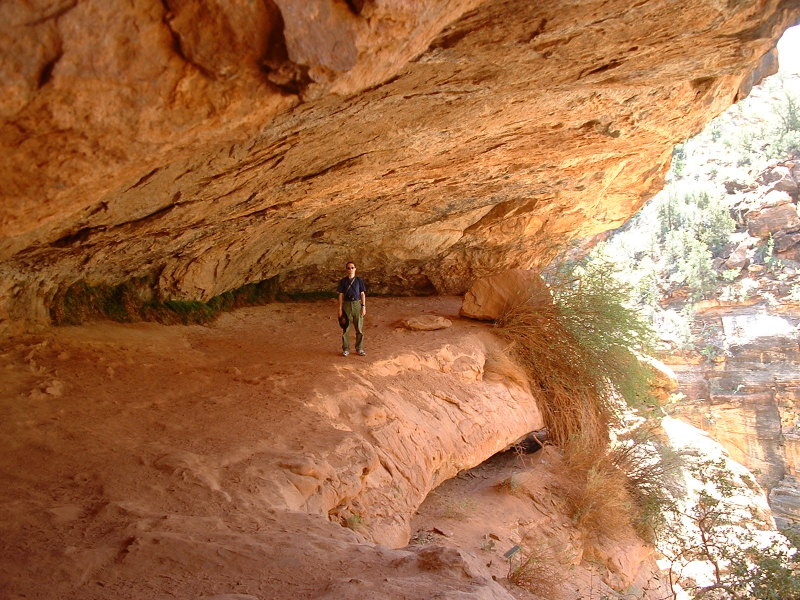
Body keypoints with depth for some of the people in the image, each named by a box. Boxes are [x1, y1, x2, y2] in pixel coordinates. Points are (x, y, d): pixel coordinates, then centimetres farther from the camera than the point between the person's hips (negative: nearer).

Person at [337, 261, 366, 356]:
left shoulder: (359, 280, 4)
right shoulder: (343, 281, 4)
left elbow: (362, 294, 5)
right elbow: (341, 295, 4)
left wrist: (363, 306, -2)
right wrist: (340, 308, 0)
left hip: (357, 304, 0)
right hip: (347, 305, 0)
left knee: (359, 328, 2)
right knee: (346, 328, 1)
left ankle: (359, 349, 12)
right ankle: (346, 349, 9)